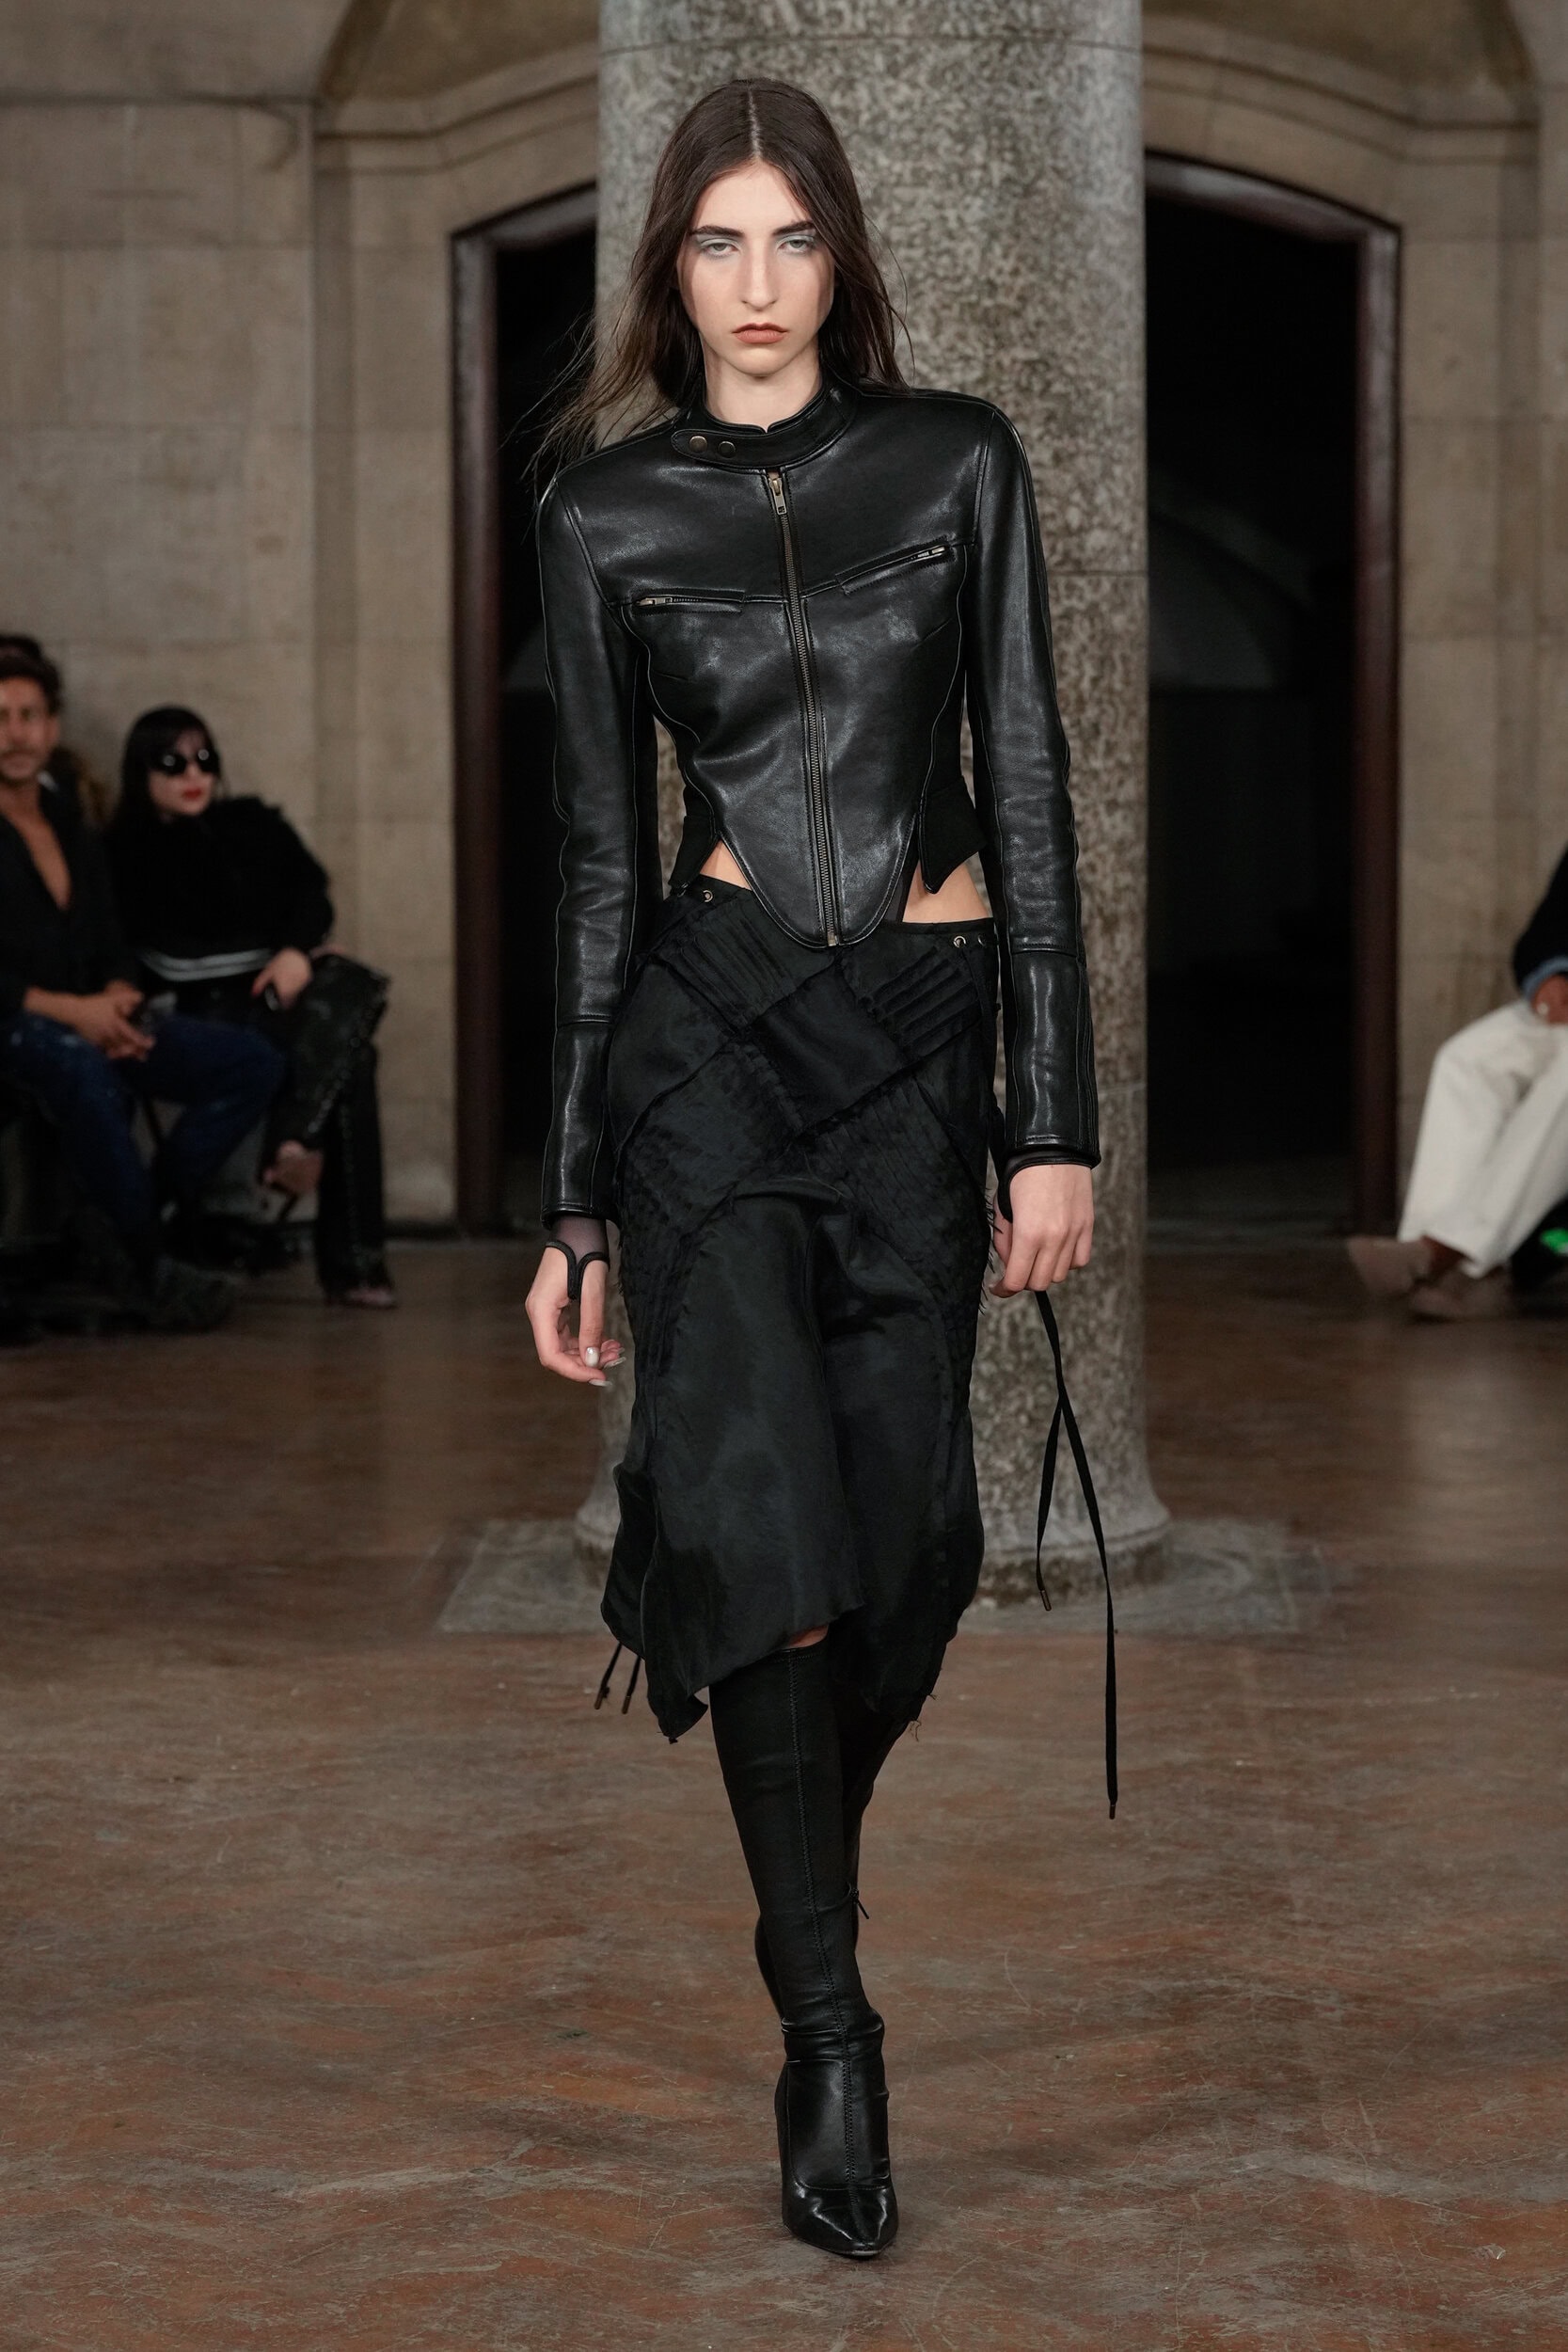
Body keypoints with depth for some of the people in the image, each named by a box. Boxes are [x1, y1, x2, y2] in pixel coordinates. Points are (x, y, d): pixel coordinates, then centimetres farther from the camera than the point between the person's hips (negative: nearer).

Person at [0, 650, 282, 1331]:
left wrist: (118, 1000, -5)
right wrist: (69, 1011, -21)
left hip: (91, 1020, 7)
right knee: (83, 1069, -42)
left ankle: (129, 1219, -13)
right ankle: (150, 1265, -27)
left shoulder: (74, 833, 19)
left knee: (254, 1065, -9)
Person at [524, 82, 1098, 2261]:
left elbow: (1027, 792, 2)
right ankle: (829, 2032, -6)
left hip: (927, 1027, 1)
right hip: (710, 1018, -1)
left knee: (902, 1530, 2)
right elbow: (602, 857, 6)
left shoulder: (958, 463, 4)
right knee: (764, 1508, -16)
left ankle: (798, 1867, 32)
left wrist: (1056, 1119, -4)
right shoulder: (610, 513, 4)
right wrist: (577, 1203, 5)